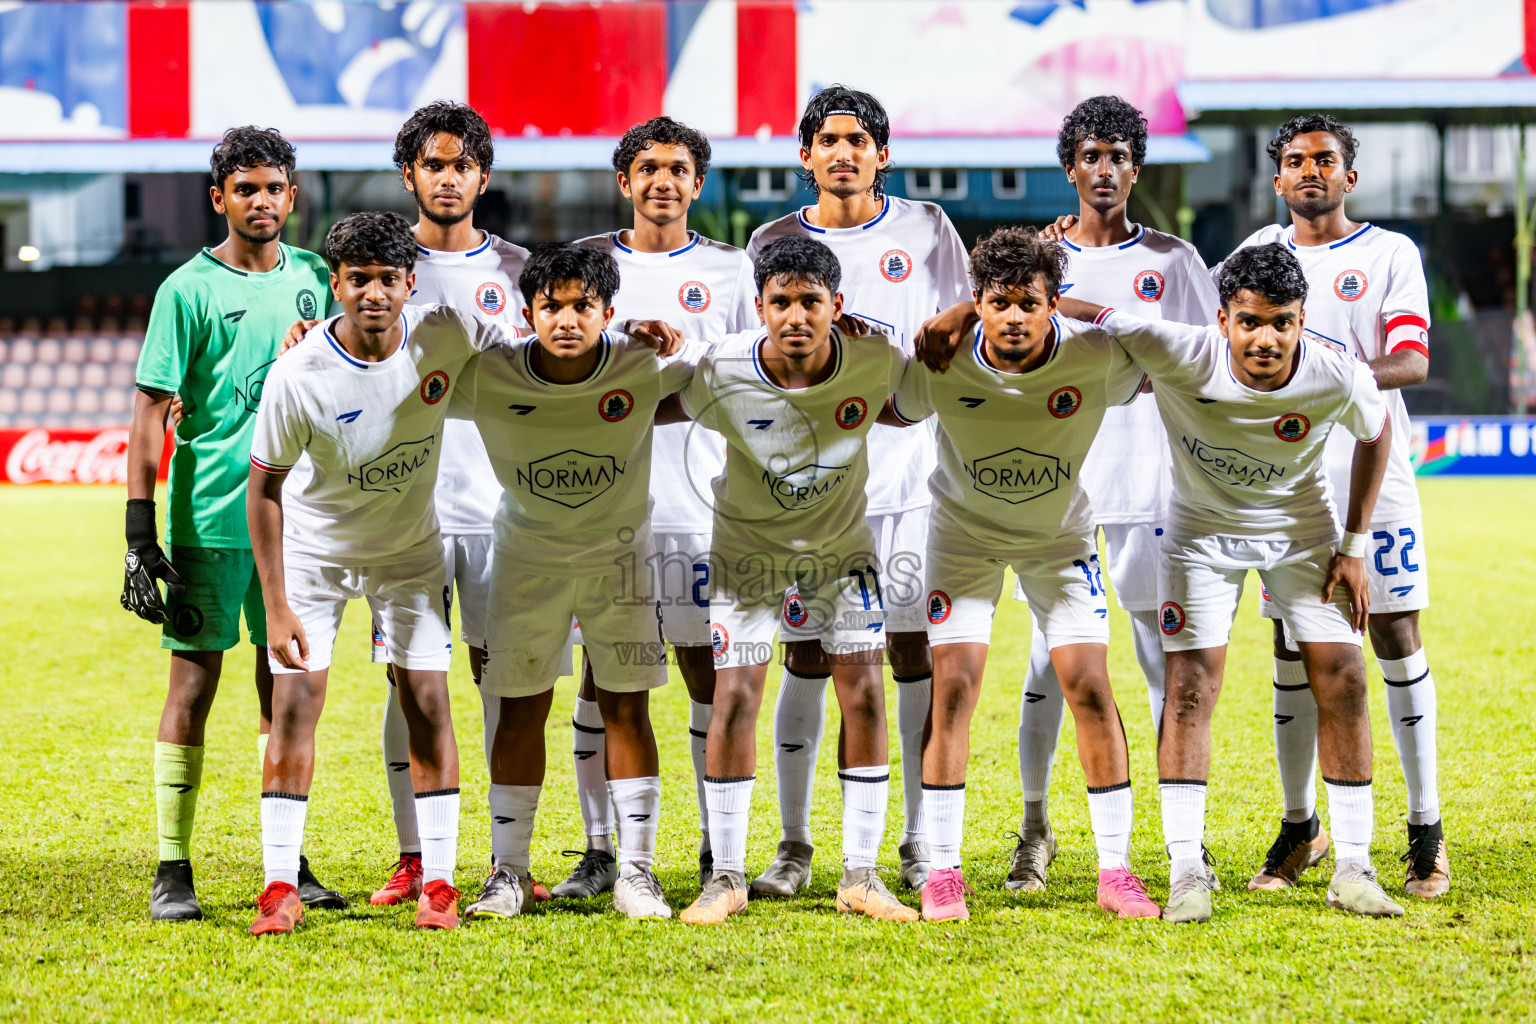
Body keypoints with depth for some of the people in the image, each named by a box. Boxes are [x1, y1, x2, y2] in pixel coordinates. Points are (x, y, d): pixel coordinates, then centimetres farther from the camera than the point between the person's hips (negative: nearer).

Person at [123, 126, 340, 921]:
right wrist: (140, 536, -11)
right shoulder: (189, 290, -5)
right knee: (194, 681, -2)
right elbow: (150, 416, -6)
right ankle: (173, 869, 1)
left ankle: (287, 860, 15)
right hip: (209, 519, -4)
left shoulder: (312, 278, 9)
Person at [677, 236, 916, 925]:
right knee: (735, 696, -9)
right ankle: (726, 876, 4)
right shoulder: (721, 373, -26)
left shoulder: (875, 361, -22)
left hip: (842, 546, 1)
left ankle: (859, 875, 5)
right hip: (748, 547, -1)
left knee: (864, 693, -5)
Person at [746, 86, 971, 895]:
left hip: (908, 476, 0)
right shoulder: (775, 243, 7)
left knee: (915, 653, -1)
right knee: (806, 659, 0)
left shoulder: (925, 233, 6)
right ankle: (793, 845, 7)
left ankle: (921, 843, 7)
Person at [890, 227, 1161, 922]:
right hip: (964, 531, 0)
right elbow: (890, 410, -9)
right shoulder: (943, 364, -28)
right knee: (953, 686, -12)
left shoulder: (1095, 358, -26)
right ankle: (943, 871, -3)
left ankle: (1115, 870, 1)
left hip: (1059, 536, 0)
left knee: (1090, 686, -8)